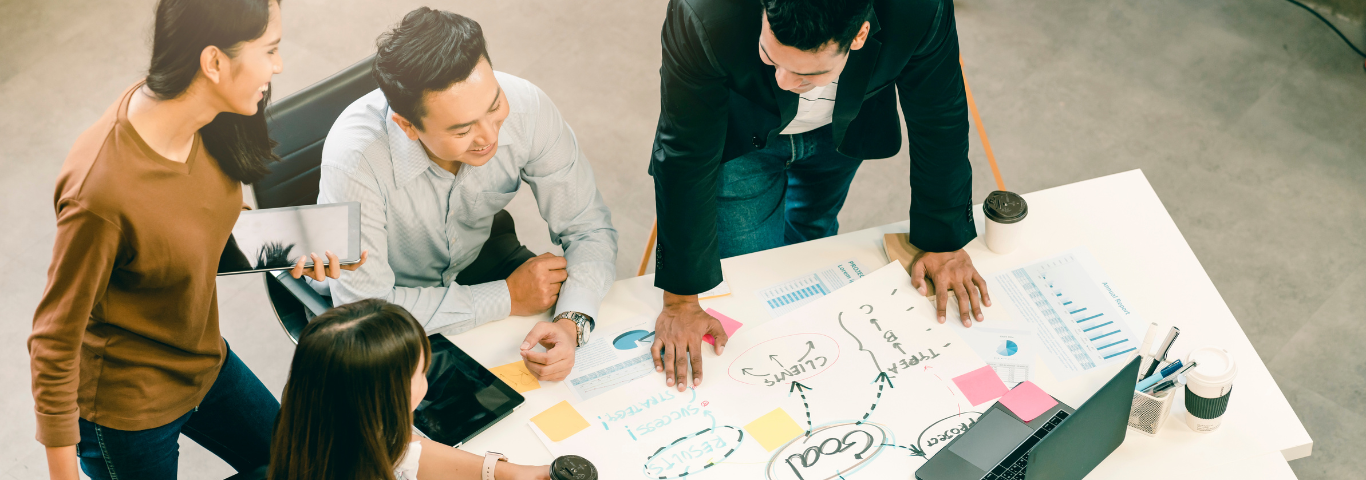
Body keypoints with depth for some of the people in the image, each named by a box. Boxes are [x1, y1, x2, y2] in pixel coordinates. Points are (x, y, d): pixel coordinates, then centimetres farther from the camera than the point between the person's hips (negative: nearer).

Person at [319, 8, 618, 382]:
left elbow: (589, 229, -15)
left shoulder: (525, 107, -26)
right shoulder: (355, 158, -37)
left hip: (483, 257, 4)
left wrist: (572, 323, -35)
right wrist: (508, 298, -27)